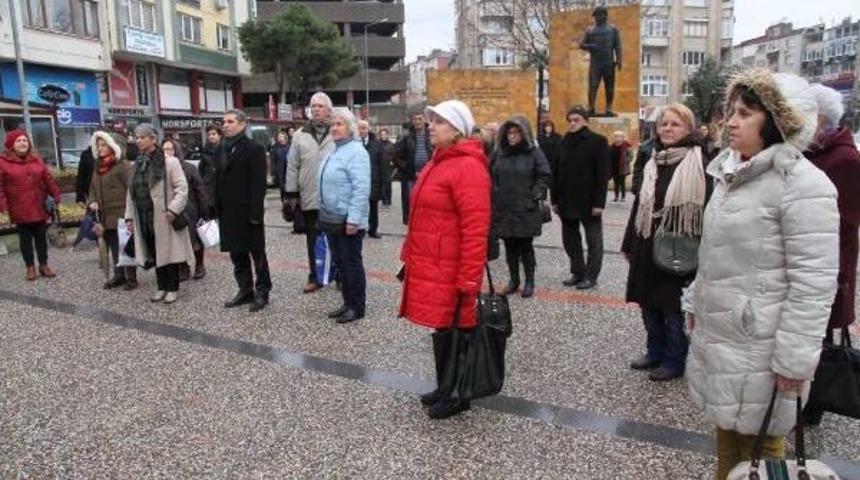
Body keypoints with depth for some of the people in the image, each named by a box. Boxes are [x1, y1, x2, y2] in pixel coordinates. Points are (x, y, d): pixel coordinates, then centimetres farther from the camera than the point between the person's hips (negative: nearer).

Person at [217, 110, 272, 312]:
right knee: (237, 254, 13)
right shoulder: (222, 150, 13)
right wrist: (216, 209, 7)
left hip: (247, 213, -7)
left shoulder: (254, 149, -8)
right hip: (228, 213, 7)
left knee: (257, 253, 4)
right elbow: (219, 181, 13)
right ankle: (245, 290, 24)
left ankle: (262, 292, 14)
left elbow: (259, 183, -15)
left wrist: (255, 212, -20)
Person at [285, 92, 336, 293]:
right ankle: (315, 277, 20)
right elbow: (292, 167, 7)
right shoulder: (300, 135, 6)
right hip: (310, 198, 2)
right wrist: (291, 193, 3)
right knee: (313, 240, 9)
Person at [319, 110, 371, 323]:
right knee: (339, 262, 15)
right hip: (332, 218, 10)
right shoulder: (335, 150, 14)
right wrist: (324, 213, 19)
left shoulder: (356, 152, -16)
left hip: (348, 220, -10)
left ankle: (357, 307, 11)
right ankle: (348, 303, 26)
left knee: (351, 263, 0)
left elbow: (361, 189, -23)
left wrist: (353, 219, -26)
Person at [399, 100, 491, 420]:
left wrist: (468, 281, -22)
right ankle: (446, 387, 34)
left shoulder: (468, 167, -17)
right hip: (430, 268, 9)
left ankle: (458, 396, 23)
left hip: (449, 271, -9)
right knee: (441, 328, 19)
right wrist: (411, 256, 19)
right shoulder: (439, 162, 14)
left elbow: (475, 231, -21)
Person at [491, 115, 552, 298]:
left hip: (526, 210, -3)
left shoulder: (533, 153, -3)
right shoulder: (499, 153, 8)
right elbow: (490, 175, 14)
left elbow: (545, 176, -3)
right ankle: (513, 279, 23)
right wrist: (493, 195, 5)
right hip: (503, 209, 4)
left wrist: (536, 194, -11)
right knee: (510, 247, 10)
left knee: (525, 247, 3)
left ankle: (529, 281, 16)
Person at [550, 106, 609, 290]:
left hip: (589, 201, -6)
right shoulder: (564, 142, 10)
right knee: (570, 239, 12)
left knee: (593, 240, 4)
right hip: (566, 201, 6)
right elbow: (556, 172, 10)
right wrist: (555, 199, 5)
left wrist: (599, 202, -16)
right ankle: (577, 272, 24)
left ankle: (591, 276, 13)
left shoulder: (598, 141, -6)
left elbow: (603, 174, -11)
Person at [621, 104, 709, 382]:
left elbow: (706, 209, -12)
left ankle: (674, 361, 22)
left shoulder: (698, 163, -8)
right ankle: (655, 352, 33)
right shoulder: (652, 162, 11)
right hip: (648, 247, 6)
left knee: (674, 307, 5)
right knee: (648, 303, 15)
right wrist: (630, 244, 14)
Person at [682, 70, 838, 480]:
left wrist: (794, 360, -20)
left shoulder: (802, 184, -17)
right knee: (726, 436, 23)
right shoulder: (731, 173, 10)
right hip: (720, 334, 8)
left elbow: (813, 282, -21)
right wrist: (695, 303, 21)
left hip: (760, 347, -8)